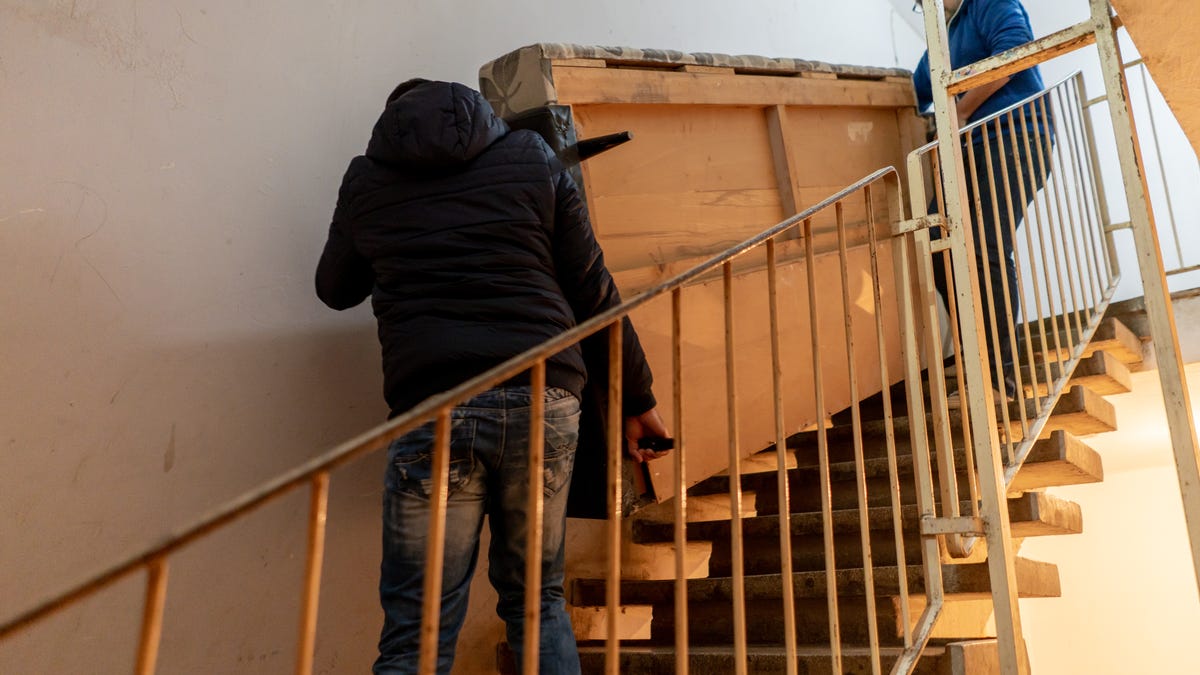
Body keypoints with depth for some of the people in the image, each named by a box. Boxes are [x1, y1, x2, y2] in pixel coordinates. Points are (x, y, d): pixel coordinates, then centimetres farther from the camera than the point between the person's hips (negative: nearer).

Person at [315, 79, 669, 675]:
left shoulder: (365, 178, 16)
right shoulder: (532, 158, 15)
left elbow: (334, 288, 29)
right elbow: (595, 292, 11)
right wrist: (638, 400, 17)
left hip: (431, 409, -1)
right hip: (544, 401, 2)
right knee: (538, 601, 18)